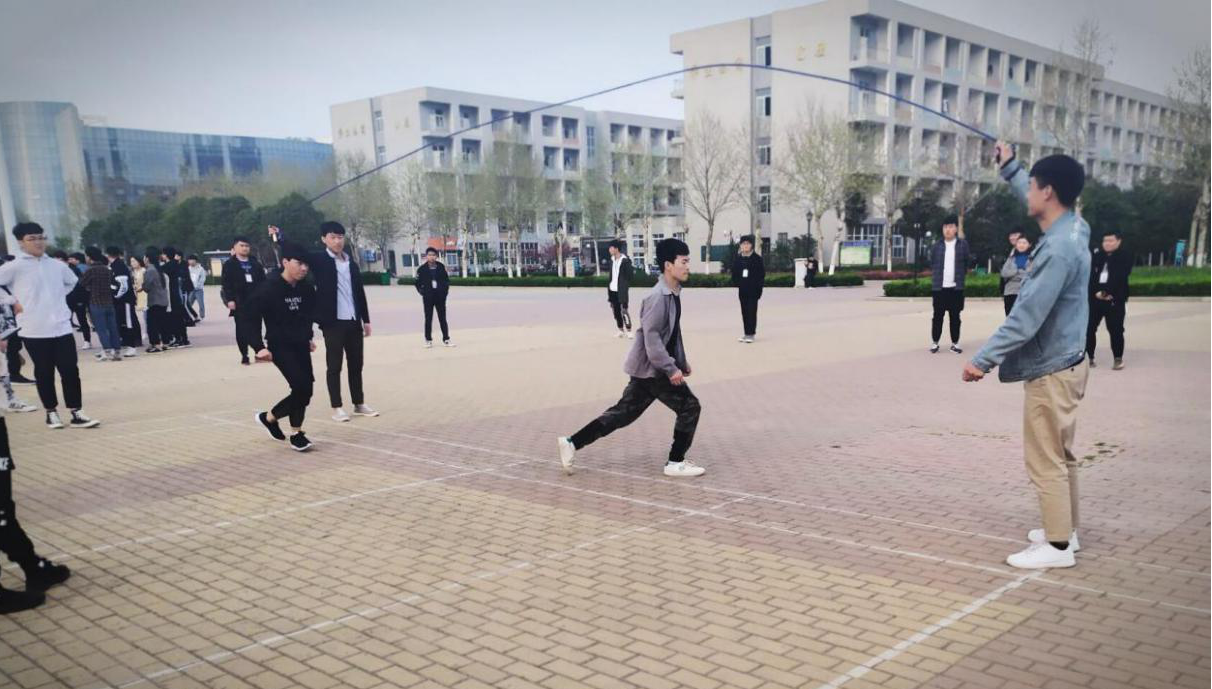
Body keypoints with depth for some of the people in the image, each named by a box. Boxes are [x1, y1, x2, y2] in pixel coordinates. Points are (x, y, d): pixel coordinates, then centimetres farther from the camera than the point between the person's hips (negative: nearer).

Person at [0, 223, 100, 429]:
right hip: (34, 330, -3)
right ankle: (51, 412, 20)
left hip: (62, 327, 3)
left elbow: (72, 282, 27)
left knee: (70, 370, 0)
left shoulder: (57, 265, 8)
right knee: (44, 373, 7)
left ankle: (76, 413, 4)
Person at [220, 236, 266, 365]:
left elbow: (263, 280, 12)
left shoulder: (255, 263, 13)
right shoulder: (229, 264, 1)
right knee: (241, 329, -1)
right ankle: (244, 356, 4)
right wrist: (229, 299, -15)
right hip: (239, 302, -3)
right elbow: (226, 284, -6)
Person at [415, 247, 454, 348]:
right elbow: (417, 282, 4)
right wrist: (421, 291, -6)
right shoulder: (422, 269, -4)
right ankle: (428, 340, 13)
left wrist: (445, 290, 0)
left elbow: (447, 279, 10)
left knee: (442, 318, 5)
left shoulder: (441, 267, 1)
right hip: (428, 298, -1)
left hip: (440, 297, 1)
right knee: (428, 319, 5)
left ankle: (446, 340, 9)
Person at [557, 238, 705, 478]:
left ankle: (572, 443, 15)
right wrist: (671, 368, -26)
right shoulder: (658, 297, -20)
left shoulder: (673, 295, 11)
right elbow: (651, 337, -25)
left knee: (623, 412, 12)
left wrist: (681, 361, 21)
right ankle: (676, 462, 7)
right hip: (652, 368, -9)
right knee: (689, 407, -4)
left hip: (650, 368, 9)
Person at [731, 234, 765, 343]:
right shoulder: (737, 259, 6)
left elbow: (762, 273, -6)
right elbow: (734, 273, 9)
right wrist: (736, 284, -2)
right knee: (744, 312, 9)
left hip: (753, 290, -4)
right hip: (742, 289, 4)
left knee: (752, 311, -3)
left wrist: (759, 287, -11)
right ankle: (746, 332, 16)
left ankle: (751, 334, 0)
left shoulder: (757, 258, -5)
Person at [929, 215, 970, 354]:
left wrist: (959, 276, 7)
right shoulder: (937, 245, 3)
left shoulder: (963, 244, 1)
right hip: (939, 287, 0)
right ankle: (934, 342, 12)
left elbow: (966, 263, 9)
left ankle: (955, 343, 13)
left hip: (956, 287, 0)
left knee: (955, 316, 6)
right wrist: (937, 276, 10)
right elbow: (932, 264, 13)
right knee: (938, 316, 5)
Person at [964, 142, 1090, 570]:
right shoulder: (1072, 229, 4)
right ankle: (1065, 530, 31)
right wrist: (1010, 167, 33)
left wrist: (983, 359, -23)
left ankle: (1058, 546, 8)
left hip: (1050, 371, -10)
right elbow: (1035, 202, 27)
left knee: (1045, 462, -1)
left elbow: (1026, 318, -26)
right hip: (1063, 364, 10)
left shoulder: (1059, 250, -25)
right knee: (1060, 455, 19)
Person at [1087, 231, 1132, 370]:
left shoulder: (1125, 257, 2)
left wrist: (1107, 292, -20)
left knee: (1115, 330, -1)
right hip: (1095, 297, 3)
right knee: (1089, 328, 1)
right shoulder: (1096, 256, 12)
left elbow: (1119, 278, -11)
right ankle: (1089, 357, 10)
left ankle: (1118, 359, 9)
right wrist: (1096, 291, -14)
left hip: (1115, 299, -3)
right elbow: (1090, 275, 1)